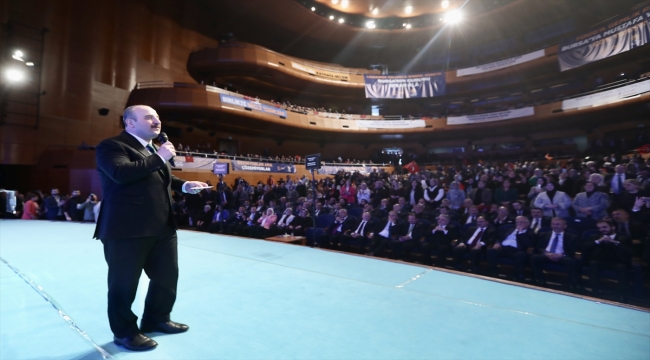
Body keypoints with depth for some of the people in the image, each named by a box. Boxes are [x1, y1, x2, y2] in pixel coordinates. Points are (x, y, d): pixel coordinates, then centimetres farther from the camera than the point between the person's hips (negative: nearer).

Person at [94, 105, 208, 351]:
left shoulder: (154, 149, 18)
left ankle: (156, 319, 42)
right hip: (127, 230, -8)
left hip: (162, 228, 9)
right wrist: (159, 158, -20)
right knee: (124, 284, 9)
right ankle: (125, 332, 31)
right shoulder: (112, 146, -8)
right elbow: (121, 173, -27)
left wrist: (184, 186, 11)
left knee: (167, 277, 19)